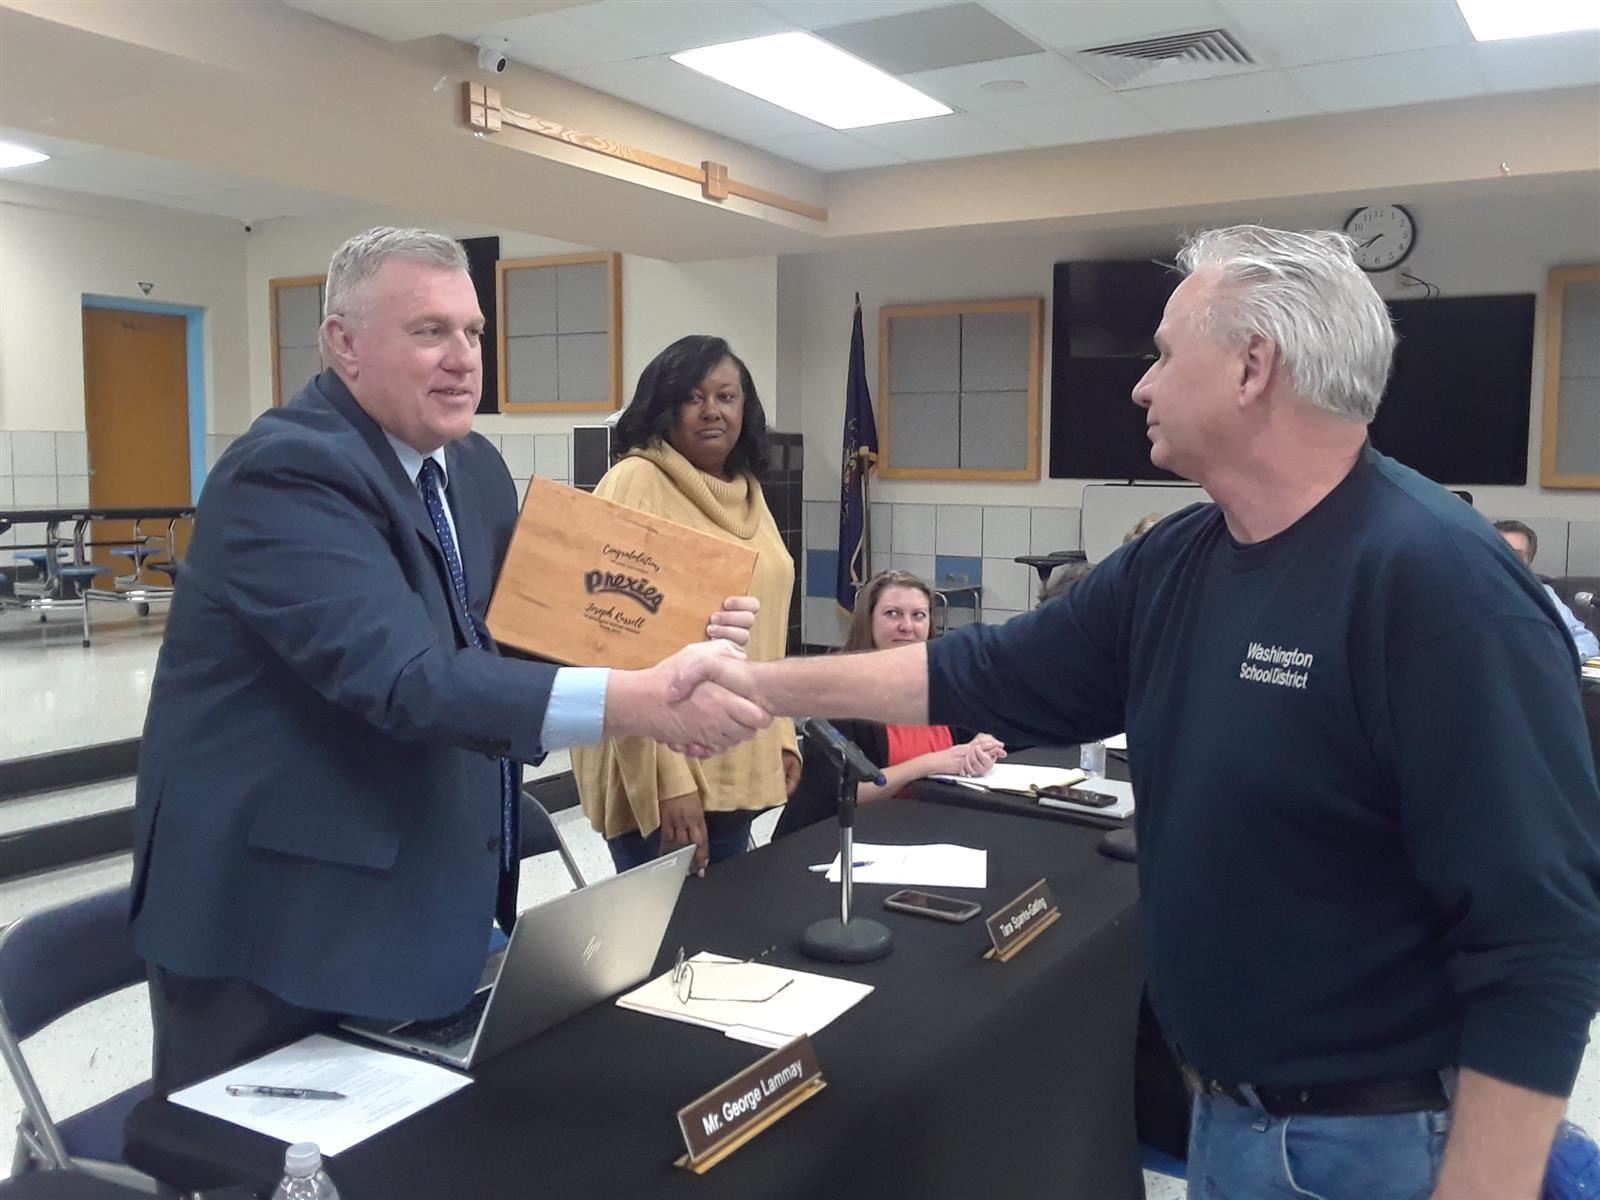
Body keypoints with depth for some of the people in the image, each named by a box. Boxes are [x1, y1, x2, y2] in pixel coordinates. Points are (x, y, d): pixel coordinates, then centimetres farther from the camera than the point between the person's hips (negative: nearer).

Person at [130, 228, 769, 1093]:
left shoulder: (473, 467, 6)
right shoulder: (287, 471, -21)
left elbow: (522, 632, 8)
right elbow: (404, 677, -33)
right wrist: (630, 701, -42)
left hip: (423, 893, 8)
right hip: (279, 905, -8)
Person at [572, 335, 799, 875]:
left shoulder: (746, 492, 11)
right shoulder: (636, 485, -12)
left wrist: (782, 735, 15)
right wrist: (665, 779, -21)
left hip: (739, 763, 7)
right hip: (662, 768, -7)